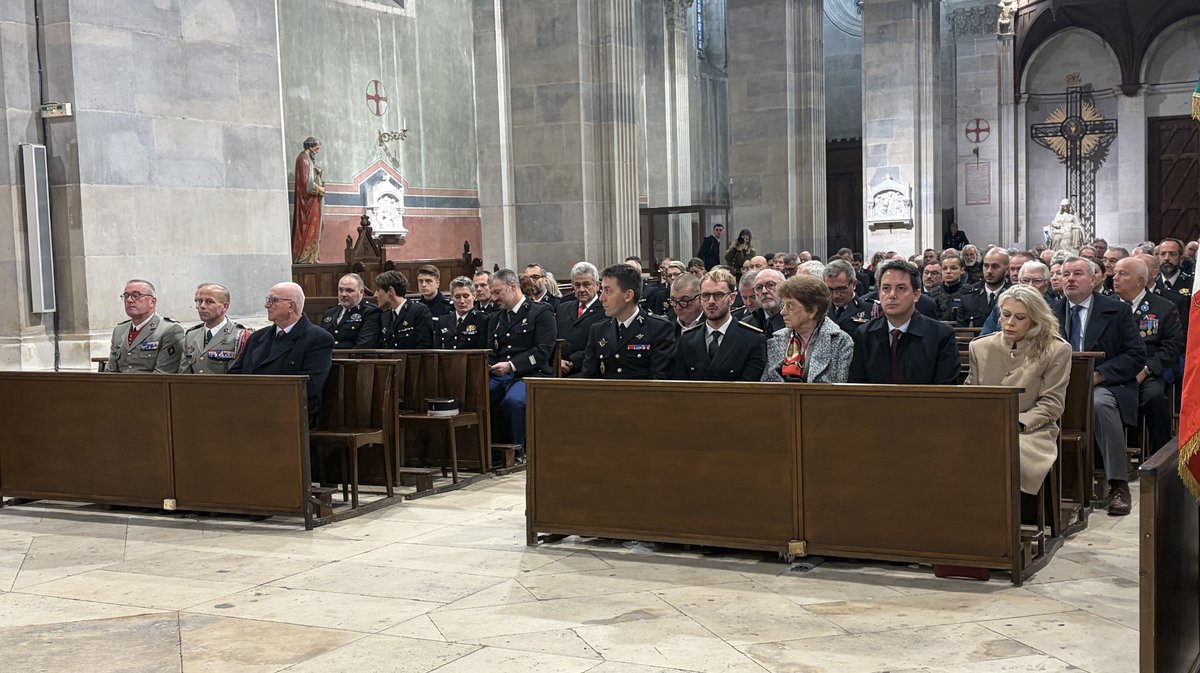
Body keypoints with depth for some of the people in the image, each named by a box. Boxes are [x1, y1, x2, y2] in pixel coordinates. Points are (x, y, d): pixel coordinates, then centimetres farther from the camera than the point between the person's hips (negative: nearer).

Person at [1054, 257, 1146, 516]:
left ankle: (1118, 485, -29)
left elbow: (1136, 356, -2)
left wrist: (1098, 375, -15)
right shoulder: (1053, 314, 16)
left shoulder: (1117, 311, 5)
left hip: (1106, 386, -3)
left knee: (1100, 403, -38)